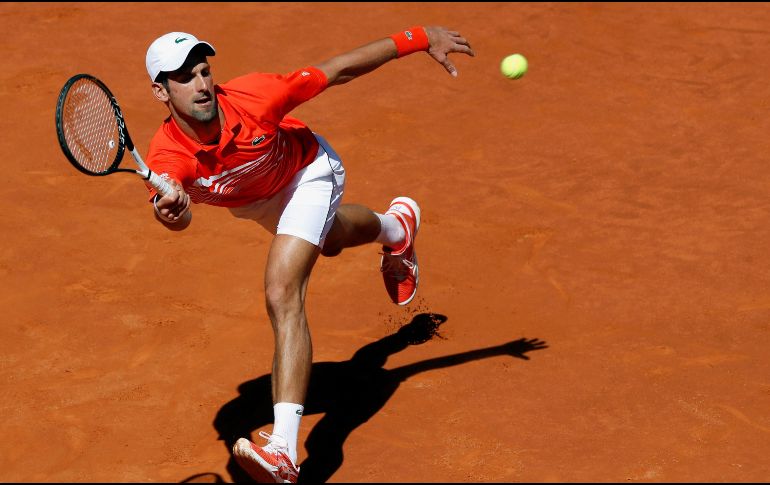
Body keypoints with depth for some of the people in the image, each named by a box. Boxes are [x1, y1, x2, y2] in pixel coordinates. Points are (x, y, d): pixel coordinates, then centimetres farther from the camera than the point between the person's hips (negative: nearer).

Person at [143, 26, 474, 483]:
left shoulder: (250, 96, -40)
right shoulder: (168, 155, -36)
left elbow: (337, 69, -29)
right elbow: (180, 216, -56)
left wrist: (421, 38, -27)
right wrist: (169, 208, -82)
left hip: (308, 171, -5)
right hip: (252, 201, 5)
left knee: (283, 295, -26)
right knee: (329, 240, 36)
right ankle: (396, 227, 76)